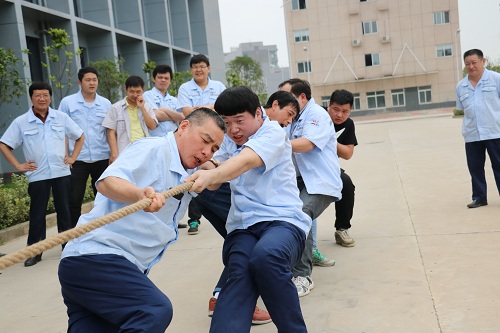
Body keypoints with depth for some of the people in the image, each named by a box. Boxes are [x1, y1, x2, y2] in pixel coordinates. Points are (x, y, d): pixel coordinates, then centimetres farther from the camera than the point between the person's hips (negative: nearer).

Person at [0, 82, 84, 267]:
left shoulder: (62, 117, 3)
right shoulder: (21, 122, -1)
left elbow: (80, 137, 13)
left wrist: (73, 157, 5)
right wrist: (18, 165, -3)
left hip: (62, 173, 1)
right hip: (37, 176, -1)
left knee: (64, 211, 8)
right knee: (37, 214, 4)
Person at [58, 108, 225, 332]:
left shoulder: (186, 177, 19)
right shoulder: (153, 149, -9)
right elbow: (107, 181, -22)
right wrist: (139, 194, -42)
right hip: (95, 256, -10)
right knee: (155, 311, -27)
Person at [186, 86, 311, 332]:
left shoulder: (273, 133, -1)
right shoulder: (227, 142, 21)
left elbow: (246, 161, -22)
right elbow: (215, 183, 13)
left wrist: (211, 175, -40)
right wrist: (207, 174, -10)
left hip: (282, 220, -4)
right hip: (242, 226, 4)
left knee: (265, 256, -38)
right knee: (239, 275, -30)